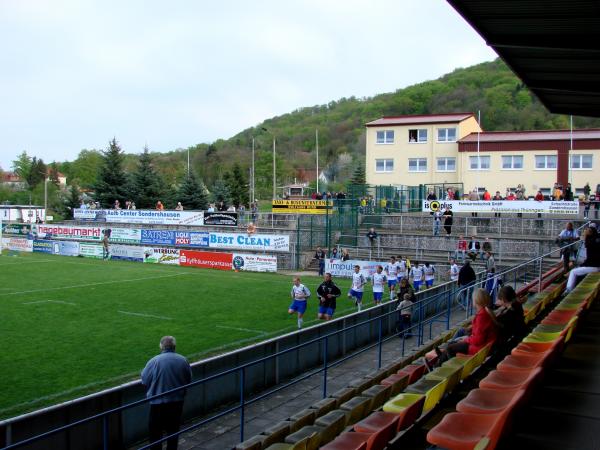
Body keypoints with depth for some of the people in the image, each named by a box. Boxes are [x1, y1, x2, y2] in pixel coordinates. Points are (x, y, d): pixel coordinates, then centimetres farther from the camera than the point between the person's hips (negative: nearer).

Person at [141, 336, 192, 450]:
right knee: (173, 430, 18)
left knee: (155, 432, 10)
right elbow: (189, 381, 4)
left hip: (158, 403, -3)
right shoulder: (183, 360, -4)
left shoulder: (154, 361, -15)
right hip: (177, 402, 4)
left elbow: (144, 380, -7)